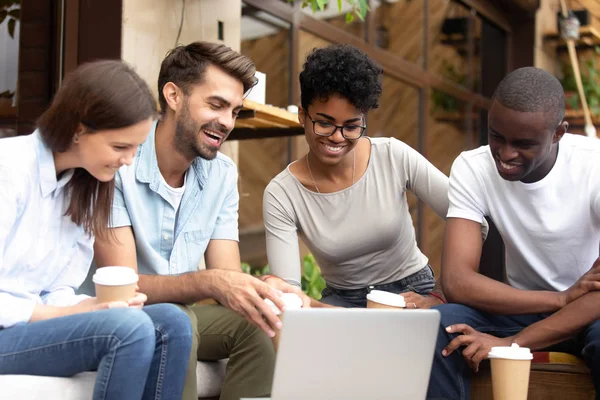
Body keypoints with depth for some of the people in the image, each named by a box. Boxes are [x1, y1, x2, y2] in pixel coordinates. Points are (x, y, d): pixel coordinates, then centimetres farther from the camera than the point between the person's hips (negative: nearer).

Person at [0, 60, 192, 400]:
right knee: (130, 327, -28)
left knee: (171, 323, -15)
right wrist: (73, 316, -20)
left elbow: (57, 291, 7)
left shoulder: (85, 185, 8)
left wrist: (93, 306, -14)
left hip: (37, 323, 8)